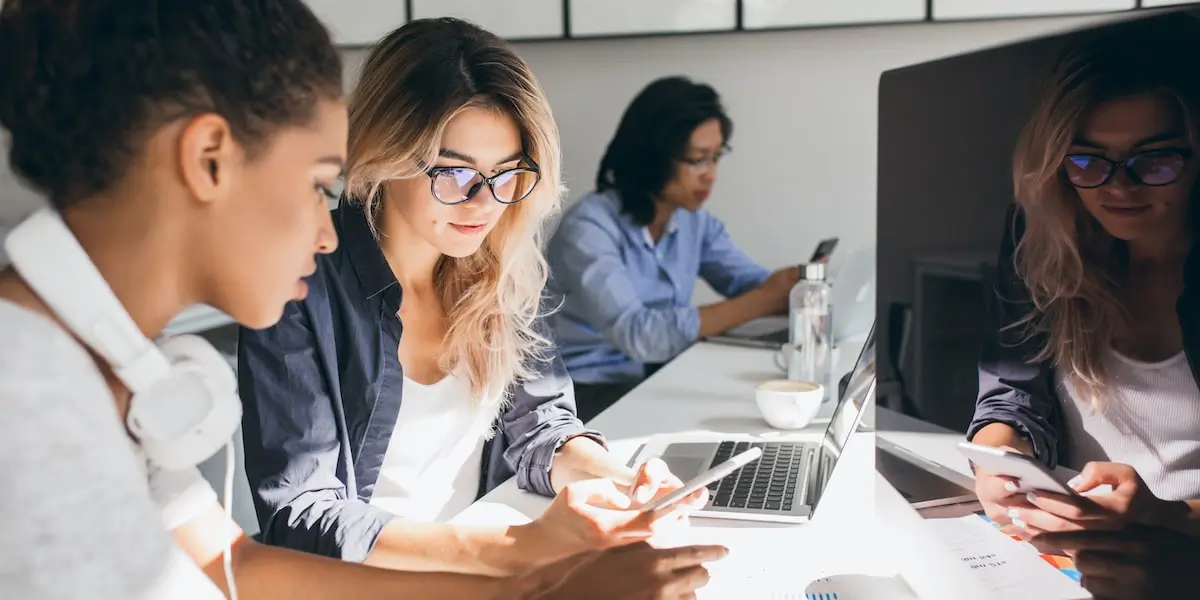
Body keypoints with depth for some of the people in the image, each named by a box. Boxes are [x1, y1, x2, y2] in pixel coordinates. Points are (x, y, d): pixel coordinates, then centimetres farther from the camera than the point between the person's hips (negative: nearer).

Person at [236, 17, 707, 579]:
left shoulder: (504, 269, -2)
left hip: (486, 570, 4)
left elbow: (537, 421, 5)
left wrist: (623, 487, -16)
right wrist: (515, 548, -31)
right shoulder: (304, 285, -17)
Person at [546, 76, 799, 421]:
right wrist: (759, 303, -31)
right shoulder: (589, 228, -20)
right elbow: (637, 334, -31)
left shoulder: (694, 220, 3)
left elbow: (752, 283, 0)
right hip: (589, 395, -7)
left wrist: (792, 287, -24)